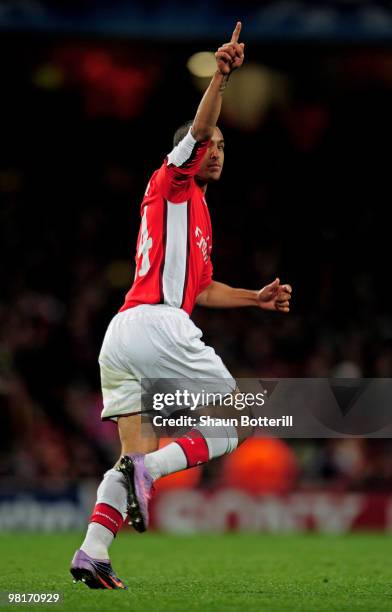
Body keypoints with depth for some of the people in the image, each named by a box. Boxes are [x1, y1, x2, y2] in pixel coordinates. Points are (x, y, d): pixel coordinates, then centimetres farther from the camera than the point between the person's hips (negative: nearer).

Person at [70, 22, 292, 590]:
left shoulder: (198, 214, 31)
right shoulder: (172, 184, 6)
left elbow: (202, 290, 37)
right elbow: (197, 129, -14)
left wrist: (257, 297, 30)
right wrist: (221, 77, -26)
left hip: (120, 334, 9)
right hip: (158, 325, -9)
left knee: (138, 455, 4)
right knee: (233, 429, -2)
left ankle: (92, 552, -10)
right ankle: (148, 470, -21)